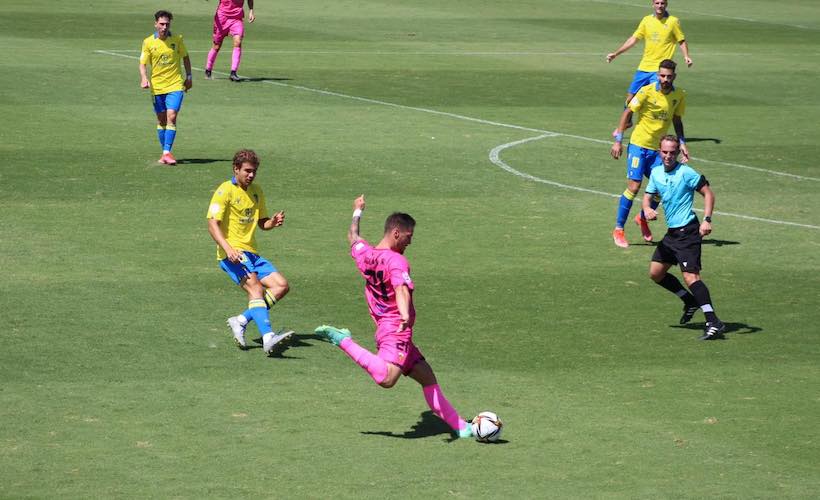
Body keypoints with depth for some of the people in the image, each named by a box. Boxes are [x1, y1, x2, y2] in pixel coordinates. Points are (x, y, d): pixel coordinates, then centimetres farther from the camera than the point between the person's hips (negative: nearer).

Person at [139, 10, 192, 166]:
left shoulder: (177, 39, -1)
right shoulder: (148, 42, -3)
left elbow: (185, 57, 13)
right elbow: (143, 63, -4)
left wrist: (189, 76, 9)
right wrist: (144, 78, -22)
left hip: (175, 85, -1)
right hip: (157, 87, 1)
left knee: (171, 117, -14)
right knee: (161, 120, 9)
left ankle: (167, 152, -15)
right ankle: (164, 152, 21)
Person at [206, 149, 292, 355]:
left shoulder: (256, 191, 17)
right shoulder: (225, 191, -6)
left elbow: (261, 223, 25)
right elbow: (213, 224, -14)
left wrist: (273, 222, 0)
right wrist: (228, 249, -28)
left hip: (251, 253, 8)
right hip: (232, 253, -8)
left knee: (282, 286, -3)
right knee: (255, 286, -27)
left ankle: (241, 321, -4)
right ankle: (268, 338, -42)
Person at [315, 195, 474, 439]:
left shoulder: (364, 253, 11)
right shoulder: (396, 261, -13)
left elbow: (353, 236, 33)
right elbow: (402, 289, -32)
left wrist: (357, 212, 51)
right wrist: (405, 315, -49)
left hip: (383, 326, 11)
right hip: (396, 330, -11)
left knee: (427, 377, 14)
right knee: (386, 379, -32)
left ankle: (460, 426, 16)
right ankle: (343, 341, -21)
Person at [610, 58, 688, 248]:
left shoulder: (679, 95, 2)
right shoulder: (647, 91, -12)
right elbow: (628, 112, -7)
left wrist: (682, 143, 6)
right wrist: (618, 140, -11)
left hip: (658, 148, 5)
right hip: (639, 144, -5)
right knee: (634, 186, -11)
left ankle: (643, 218, 28)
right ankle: (618, 229, 0)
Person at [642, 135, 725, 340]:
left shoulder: (686, 173, -11)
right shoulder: (656, 173, 9)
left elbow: (708, 193, -10)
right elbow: (648, 196, 12)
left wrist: (707, 220, -21)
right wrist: (647, 209, -12)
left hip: (688, 231, -9)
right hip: (671, 232, 9)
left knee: (690, 276, -19)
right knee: (655, 273, 15)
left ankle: (713, 322, -23)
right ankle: (691, 301, 31)